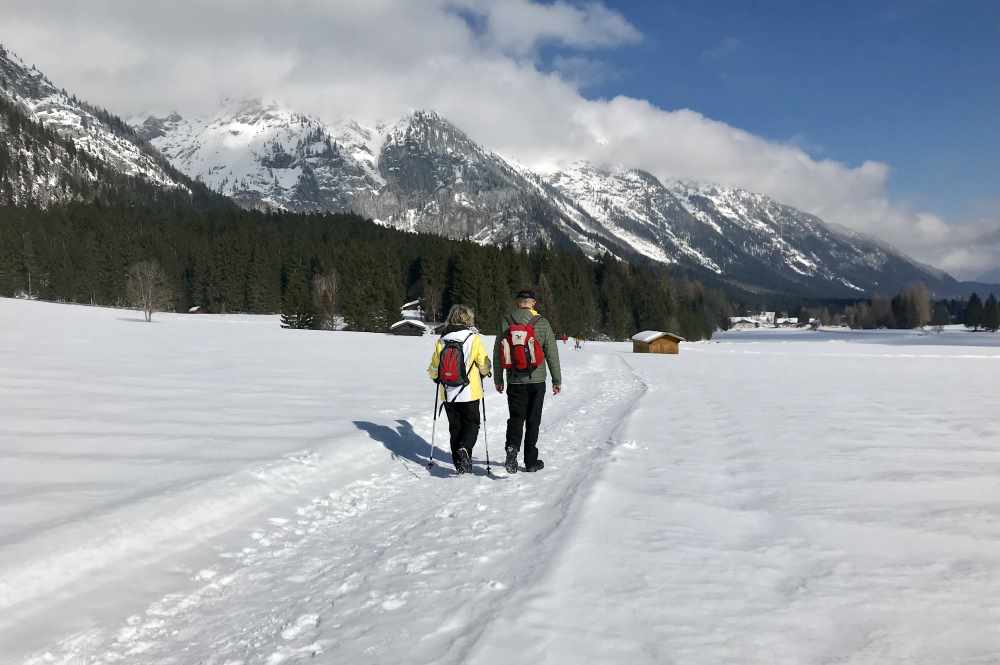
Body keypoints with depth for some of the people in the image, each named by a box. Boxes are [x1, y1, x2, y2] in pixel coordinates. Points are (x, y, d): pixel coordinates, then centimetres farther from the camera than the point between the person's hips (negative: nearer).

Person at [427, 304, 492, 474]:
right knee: (472, 423, 12)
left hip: (448, 394, 3)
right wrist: (484, 373, 17)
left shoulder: (441, 341, -2)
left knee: (455, 427, 14)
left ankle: (459, 462, 15)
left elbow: (433, 369, 4)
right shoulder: (474, 339, -10)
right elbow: (484, 365, -6)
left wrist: (438, 379, 25)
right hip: (470, 392, -3)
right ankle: (464, 449, -14)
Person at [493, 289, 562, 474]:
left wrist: (498, 379, 13)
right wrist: (557, 379, 7)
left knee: (516, 417, 10)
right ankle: (531, 461, 15)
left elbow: (498, 353, 3)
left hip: (514, 381, 1)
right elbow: (552, 353, -2)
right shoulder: (542, 323, -4)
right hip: (536, 380, -1)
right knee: (533, 420, 9)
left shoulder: (506, 322, 0)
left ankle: (512, 447, -16)